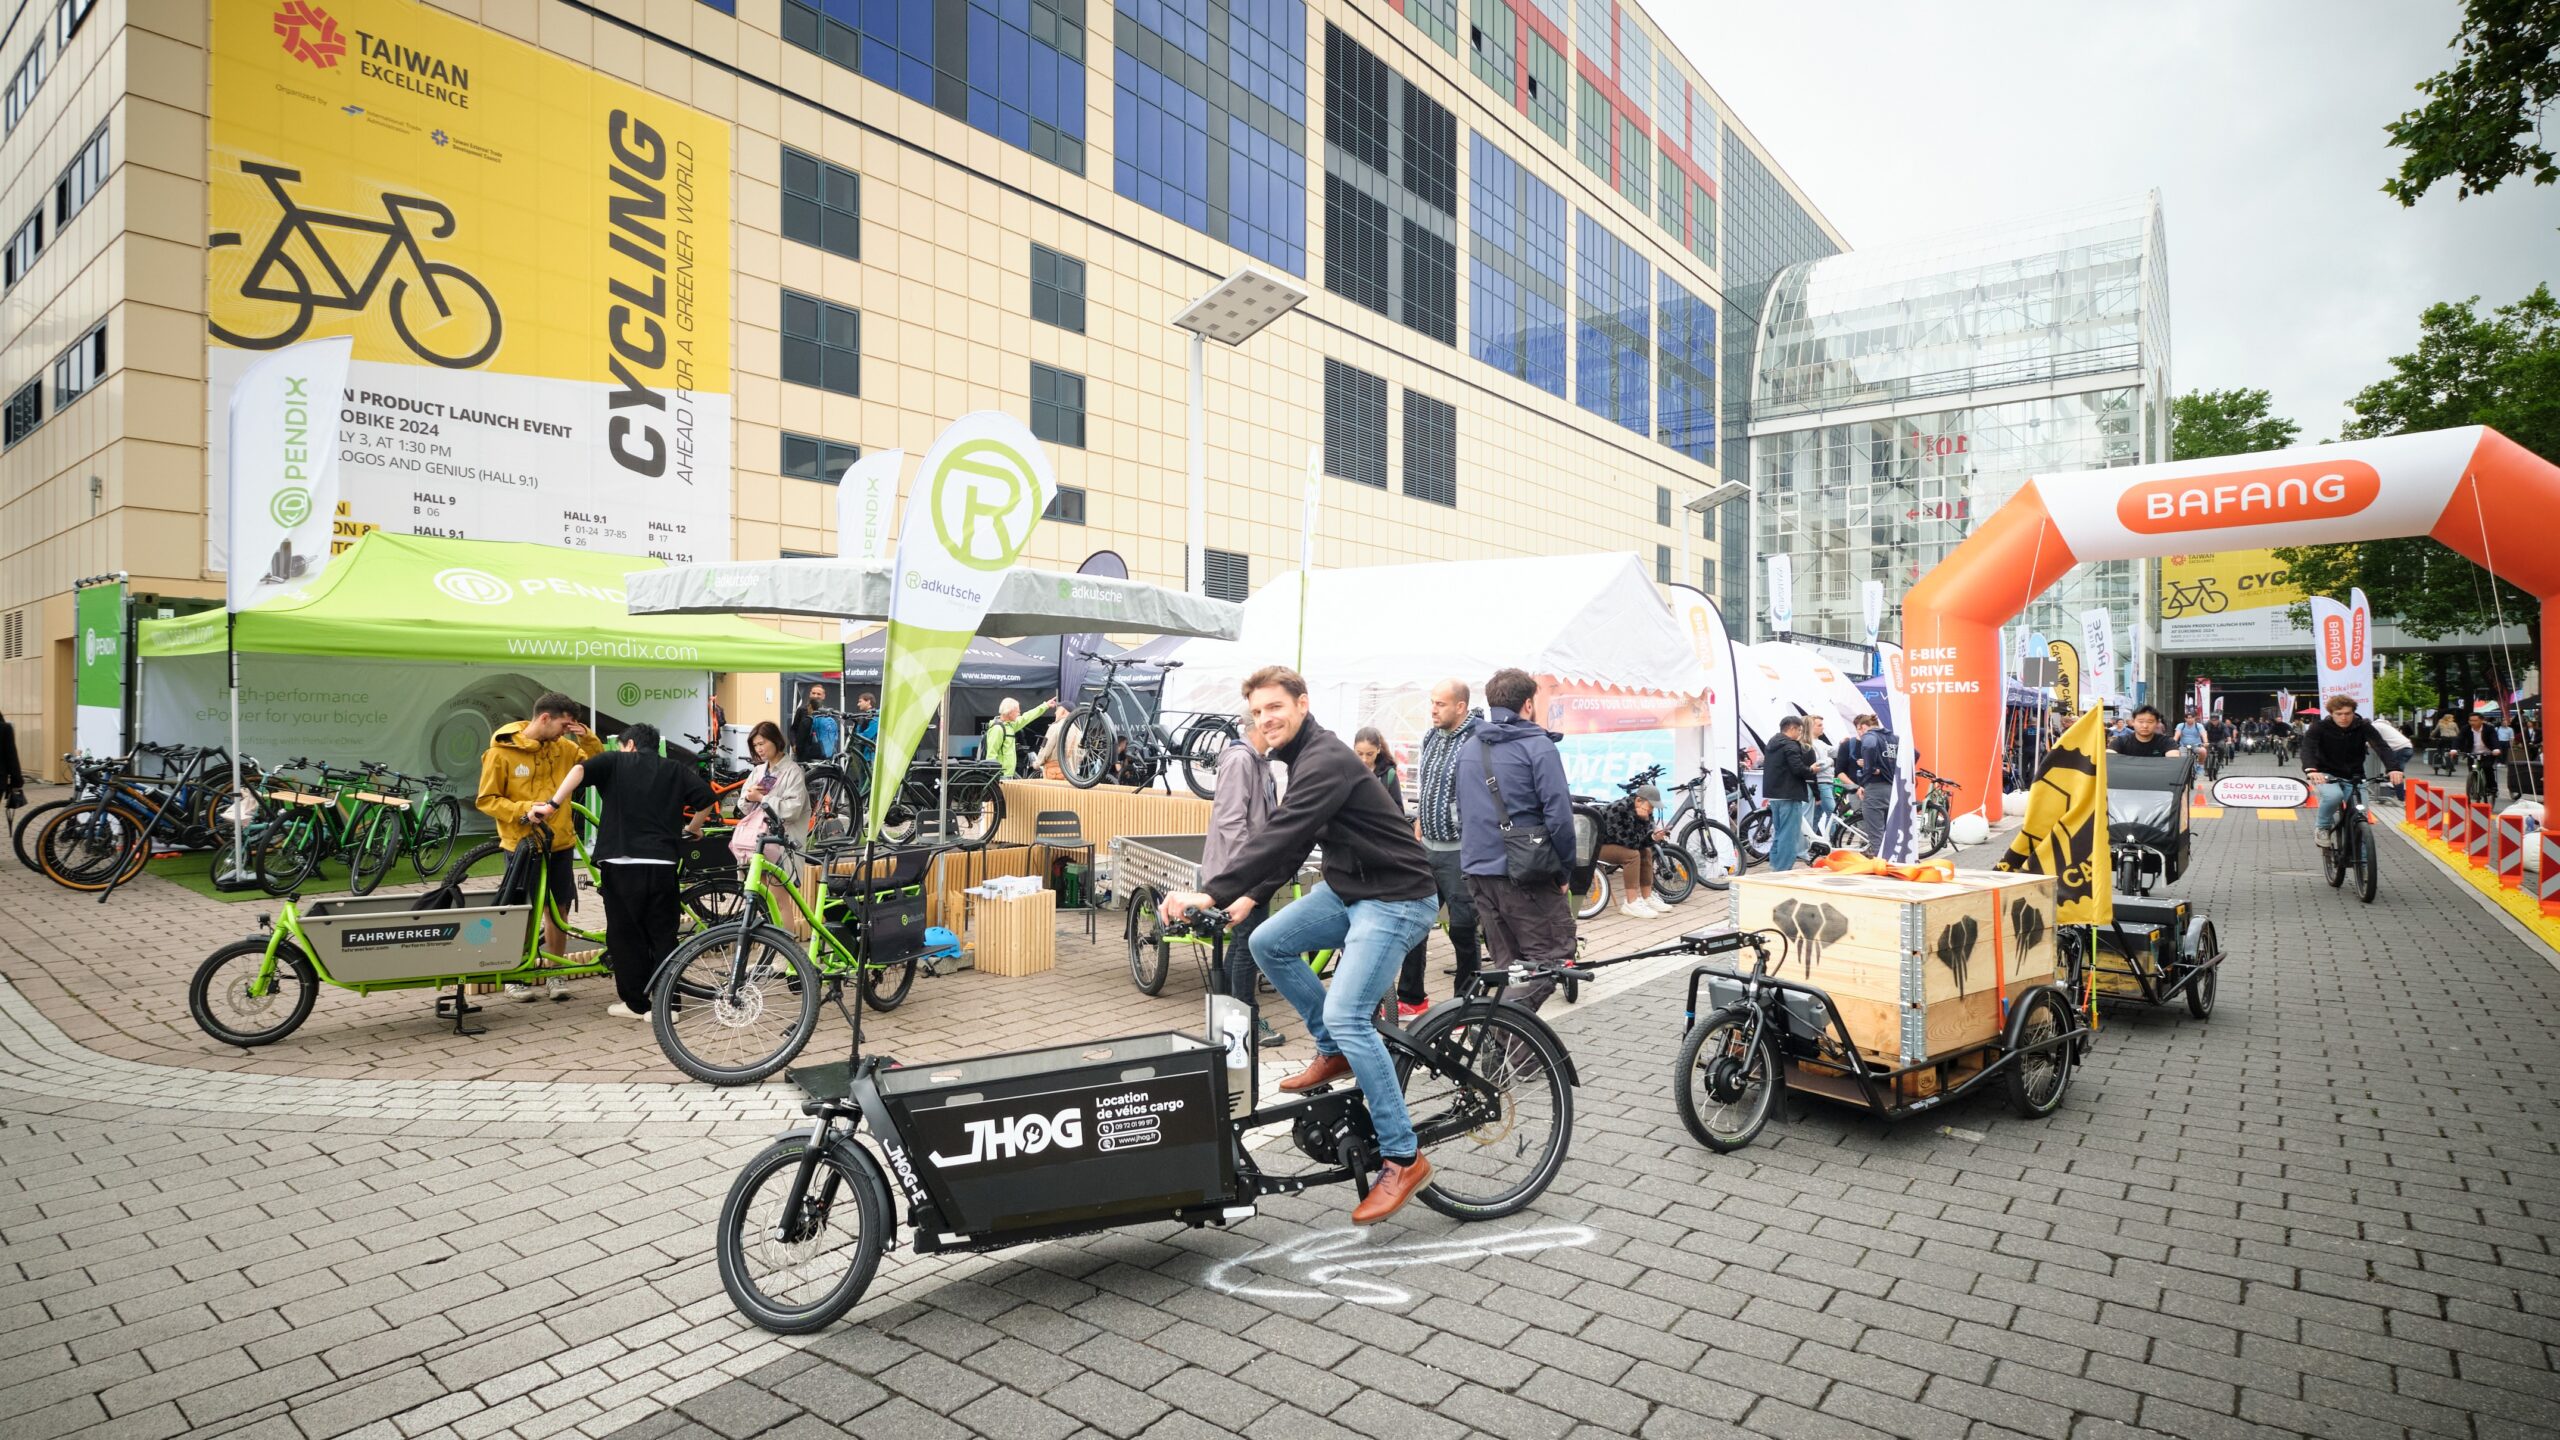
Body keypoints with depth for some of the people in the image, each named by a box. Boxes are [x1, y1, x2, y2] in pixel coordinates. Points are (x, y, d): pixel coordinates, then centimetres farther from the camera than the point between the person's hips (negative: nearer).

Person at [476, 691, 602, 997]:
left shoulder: (563, 748, 3)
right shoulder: (501, 751, -10)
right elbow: (485, 800, -7)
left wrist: (587, 738, -5)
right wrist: (524, 810, -21)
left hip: (560, 844, 4)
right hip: (523, 844, -4)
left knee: (558, 911, 9)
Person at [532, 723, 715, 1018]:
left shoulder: (615, 761, 9)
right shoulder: (676, 770, 13)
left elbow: (581, 769, -11)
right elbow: (708, 797, 4)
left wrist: (552, 804, -13)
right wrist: (693, 828, 20)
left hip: (622, 863, -2)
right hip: (662, 864, 2)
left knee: (625, 934, 9)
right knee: (663, 935, 10)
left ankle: (635, 1003, 13)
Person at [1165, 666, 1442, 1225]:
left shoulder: (1326, 761, -21)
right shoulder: (1304, 757, 10)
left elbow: (1280, 835, -32)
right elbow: (1290, 840, 15)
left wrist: (1210, 894, -36)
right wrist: (1250, 896, 5)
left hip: (1396, 898, -10)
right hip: (1349, 889, 10)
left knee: (1345, 1013, -19)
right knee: (1268, 944, 4)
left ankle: (1403, 1158, -7)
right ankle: (1337, 1052, 19)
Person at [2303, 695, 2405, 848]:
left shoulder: (2364, 727, -9)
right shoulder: (2320, 728, -16)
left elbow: (2381, 746, -25)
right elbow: (2307, 748, -31)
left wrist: (2393, 767, -44)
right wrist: (2310, 769, -52)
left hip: (2354, 776, 3)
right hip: (2326, 774, -3)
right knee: (2333, 795, -34)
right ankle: (2324, 827, -7)